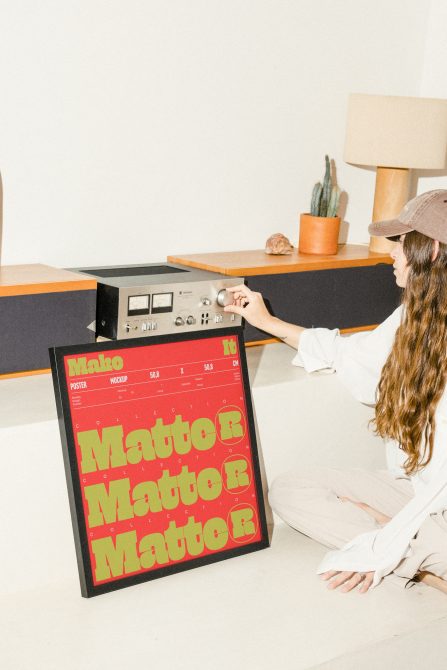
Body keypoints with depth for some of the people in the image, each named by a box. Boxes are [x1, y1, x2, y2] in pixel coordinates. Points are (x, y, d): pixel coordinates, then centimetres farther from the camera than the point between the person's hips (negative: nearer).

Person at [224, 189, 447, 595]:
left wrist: (383, 548, -19)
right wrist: (266, 322, 27)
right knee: (288, 491, -5)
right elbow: (351, 353, 23)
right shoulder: (414, 318, 4)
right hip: (413, 490, 10)